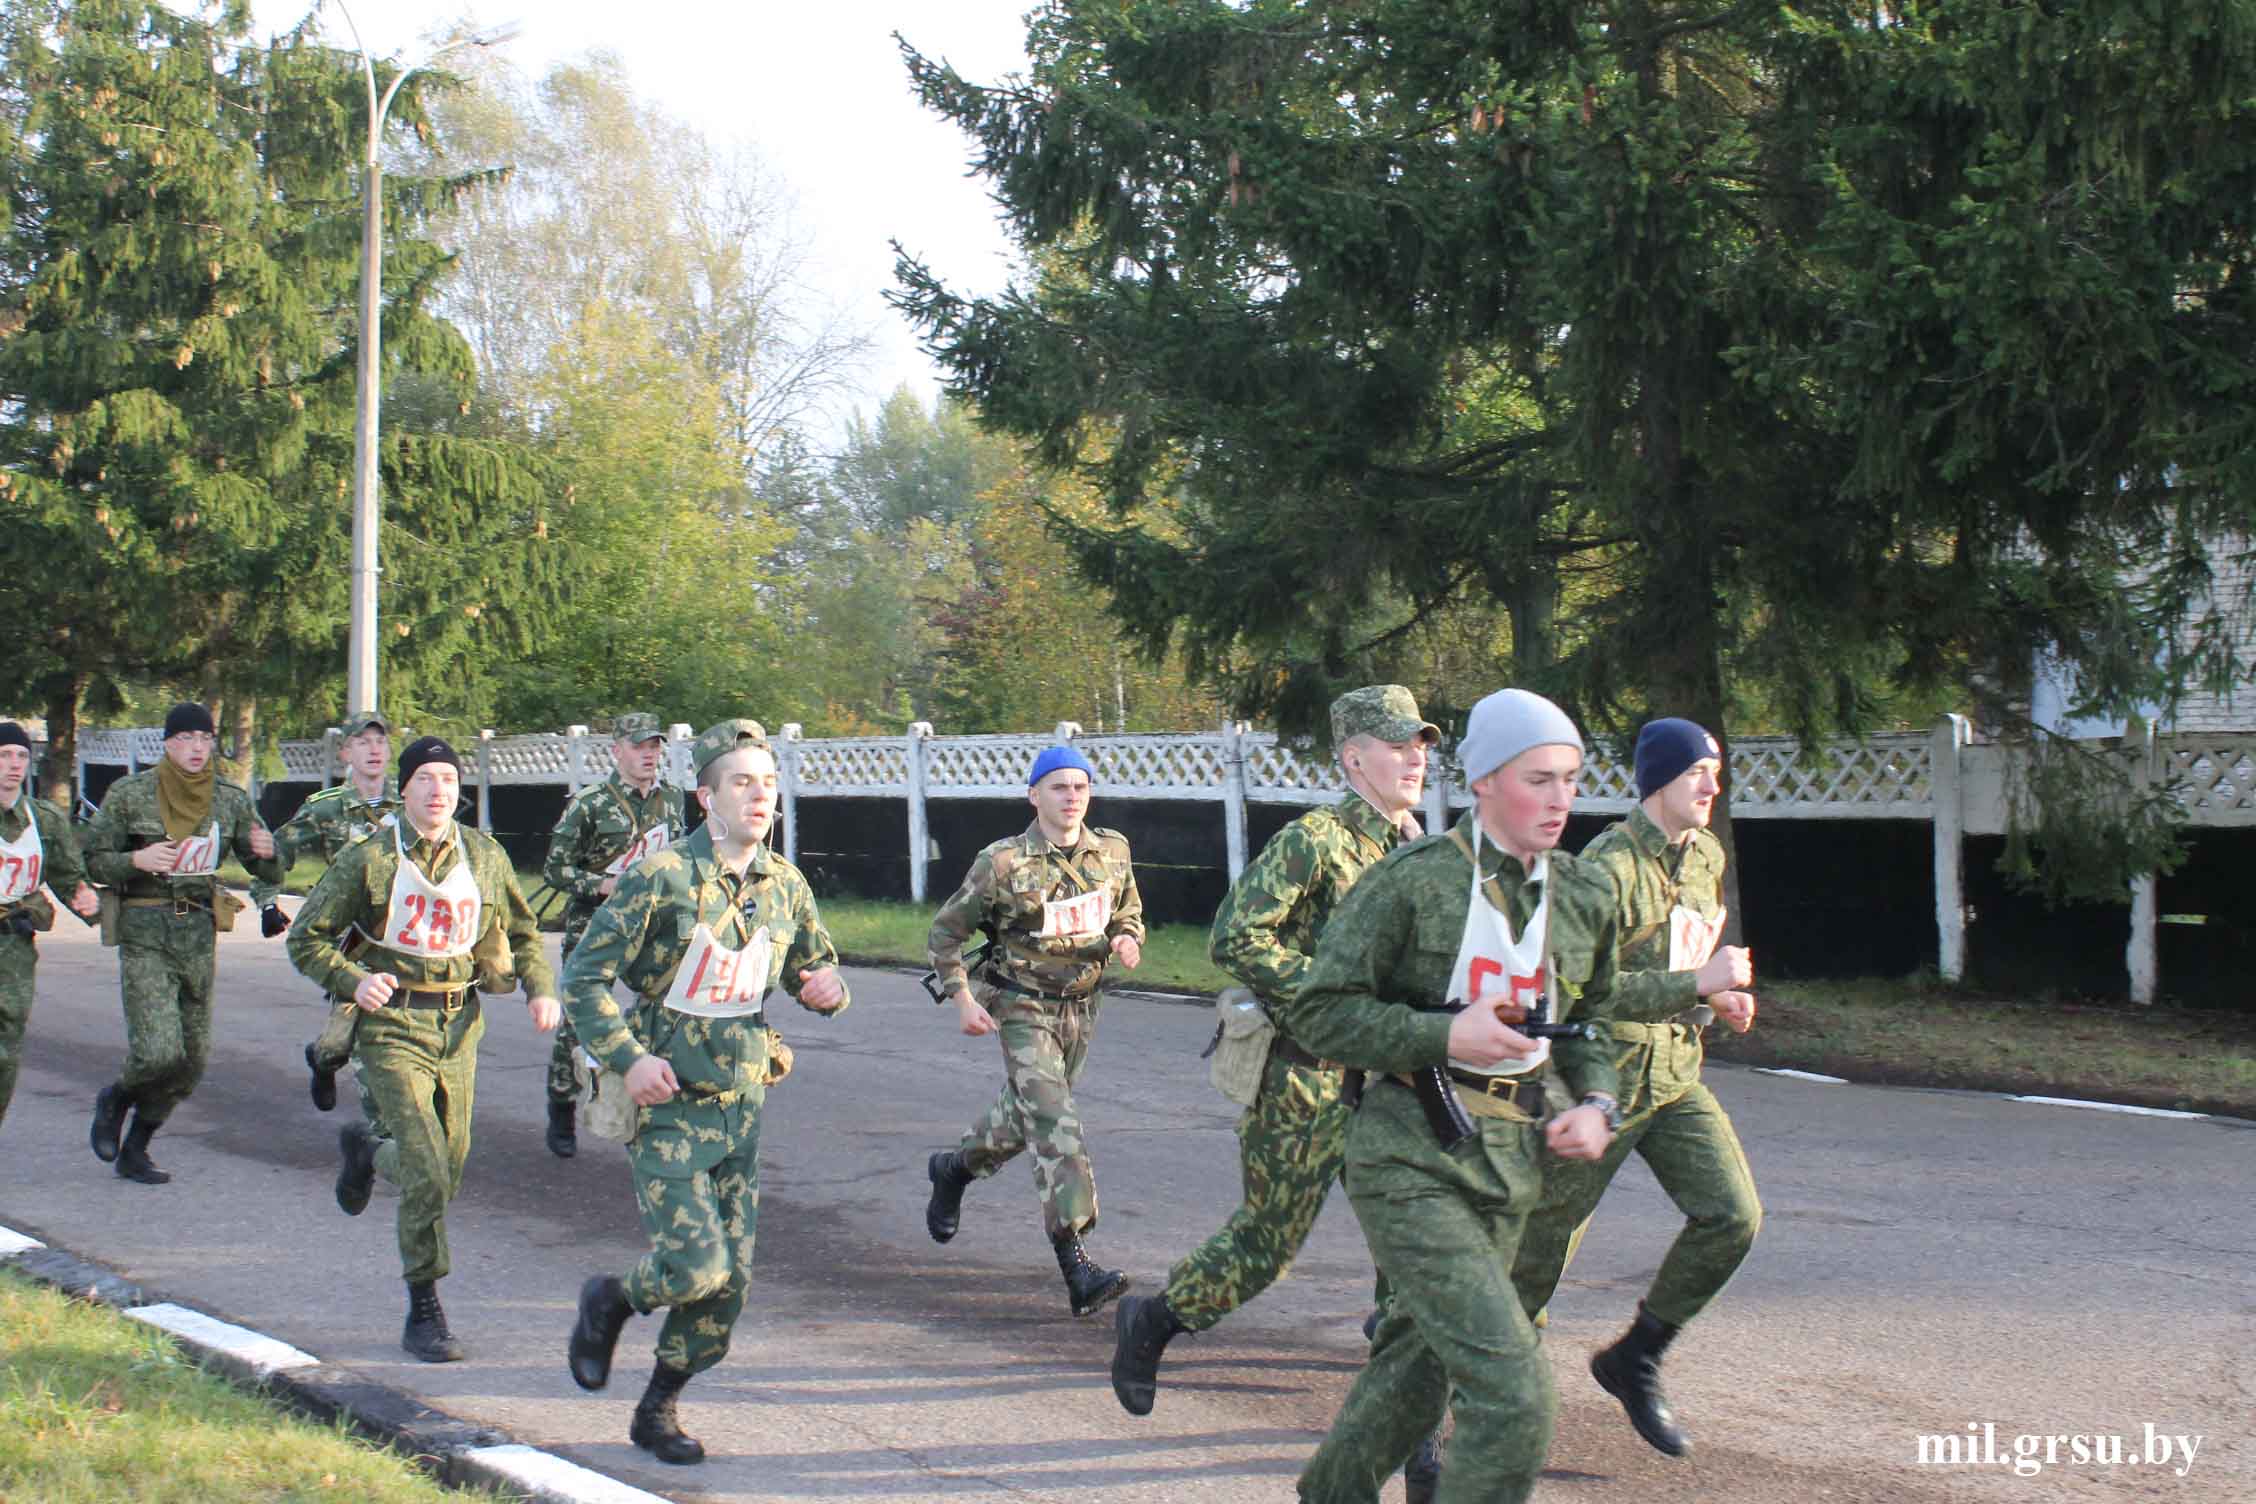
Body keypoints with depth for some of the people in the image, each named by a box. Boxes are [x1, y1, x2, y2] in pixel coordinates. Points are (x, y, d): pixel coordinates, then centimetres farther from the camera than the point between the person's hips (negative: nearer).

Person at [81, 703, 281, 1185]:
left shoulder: (231, 799, 5)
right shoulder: (130, 793, -4)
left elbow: (269, 874, 7)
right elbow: (93, 861, 0)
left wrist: (266, 851, -16)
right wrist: (136, 860, -19)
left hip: (200, 933, 4)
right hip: (145, 933, -4)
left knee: (193, 1060, 6)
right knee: (159, 1052, -16)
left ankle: (134, 1150, 24)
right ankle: (113, 1100, 17)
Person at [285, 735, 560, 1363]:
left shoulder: (484, 856, 3)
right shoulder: (369, 859, -7)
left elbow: (522, 933, 17)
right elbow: (306, 939, -2)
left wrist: (541, 988, -1)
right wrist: (354, 981, -20)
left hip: (458, 1027, 4)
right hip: (393, 1026, -4)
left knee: (446, 1170, 15)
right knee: (427, 1177, -13)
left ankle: (366, 1152, 49)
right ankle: (424, 1315, 0)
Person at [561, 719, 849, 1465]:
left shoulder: (785, 886, 3)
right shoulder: (662, 878, -14)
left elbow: (814, 962, 18)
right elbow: (586, 975, -10)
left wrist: (827, 986, -6)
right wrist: (628, 1058, -19)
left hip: (740, 1108, 6)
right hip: (666, 1104, -6)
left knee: (729, 1280, 5)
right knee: (695, 1266, -16)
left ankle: (658, 1411, 24)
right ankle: (610, 1298, 17)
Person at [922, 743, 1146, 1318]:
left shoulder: (1113, 852, 1)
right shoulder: (1003, 863, -12)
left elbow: (1129, 914, 18)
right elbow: (945, 931, -2)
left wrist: (1126, 939, -6)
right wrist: (962, 999, -10)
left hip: (1080, 1009, 6)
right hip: (1023, 1010, -6)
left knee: (1025, 1115, 21)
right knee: (1055, 1129, -17)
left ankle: (954, 1168, 52)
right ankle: (1077, 1269, -21)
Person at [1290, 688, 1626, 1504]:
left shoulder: (1580, 905, 9)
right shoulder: (1413, 881, -11)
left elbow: (1586, 1028, 23)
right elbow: (1320, 1013, -10)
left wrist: (1594, 1107, 3)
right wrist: (1445, 1036, -21)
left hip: (1512, 1167, 7)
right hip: (1412, 1165, -7)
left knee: (1418, 1368, 21)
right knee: (1513, 1393, -17)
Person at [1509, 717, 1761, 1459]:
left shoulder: (1706, 858, 9)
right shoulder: (1608, 864, -18)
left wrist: (1718, 1002, 5)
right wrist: (1700, 984, -28)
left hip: (1676, 1077, 7)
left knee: (1733, 1216, -10)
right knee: (1541, 1249, 5)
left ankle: (1634, 1362, 8)